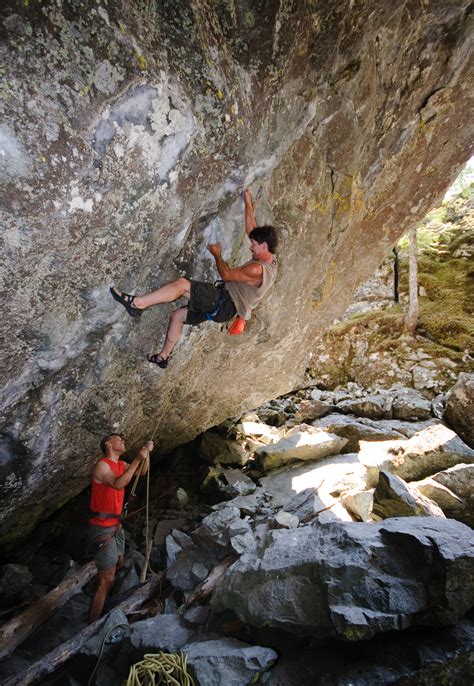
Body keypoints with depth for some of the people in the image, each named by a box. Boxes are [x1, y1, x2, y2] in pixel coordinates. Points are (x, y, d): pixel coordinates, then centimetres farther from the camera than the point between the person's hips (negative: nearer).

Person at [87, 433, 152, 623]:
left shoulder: (121, 464, 9)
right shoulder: (101, 465, -17)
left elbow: (142, 472, 11)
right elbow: (118, 484, -31)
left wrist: (146, 453, -5)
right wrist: (137, 459, -32)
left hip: (116, 524, 9)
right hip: (102, 527, -9)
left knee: (118, 563, 23)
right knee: (107, 579, -10)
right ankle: (92, 625, -2)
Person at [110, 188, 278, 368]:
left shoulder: (257, 269, -22)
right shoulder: (269, 258, 8)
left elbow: (226, 274, -14)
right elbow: (252, 230, 19)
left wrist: (217, 254, 1)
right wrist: (248, 206, 24)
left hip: (224, 304, -10)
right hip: (225, 306, 10)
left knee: (182, 283, -19)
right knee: (177, 315, 12)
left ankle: (136, 303, -19)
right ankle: (163, 356, 22)